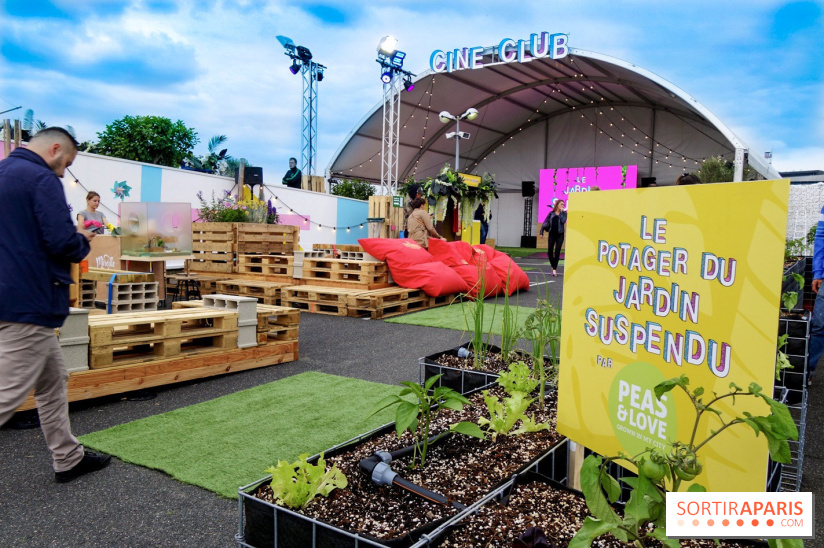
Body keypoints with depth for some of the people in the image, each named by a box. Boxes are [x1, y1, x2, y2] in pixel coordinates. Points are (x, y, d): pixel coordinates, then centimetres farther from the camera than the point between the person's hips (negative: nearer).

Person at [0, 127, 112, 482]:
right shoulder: (41, 179, -14)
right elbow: (62, 241, -22)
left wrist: (73, 237, 14)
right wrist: (83, 242, 0)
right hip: (29, 302, -10)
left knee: (53, 380, 17)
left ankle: (68, 458, 27)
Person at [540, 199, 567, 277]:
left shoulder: (564, 213, 4)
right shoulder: (551, 213, 5)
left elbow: (563, 221, -15)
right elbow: (545, 223, 6)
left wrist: (561, 212, -10)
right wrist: (541, 232, 2)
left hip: (560, 235, -1)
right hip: (552, 234, 1)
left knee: (557, 252, -3)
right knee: (550, 251, -2)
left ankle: (555, 269, 3)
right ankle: (553, 266, 19)